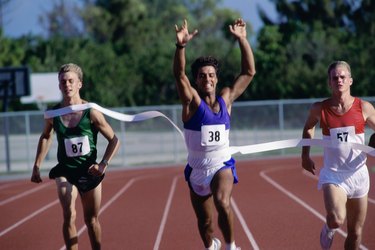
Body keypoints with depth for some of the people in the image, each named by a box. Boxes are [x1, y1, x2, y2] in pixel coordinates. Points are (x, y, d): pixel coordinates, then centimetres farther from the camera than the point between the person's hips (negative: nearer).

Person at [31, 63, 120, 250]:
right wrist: (37, 166, 11)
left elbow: (114, 140, -5)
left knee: (91, 220, 13)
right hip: (65, 171, 0)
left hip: (89, 172, 0)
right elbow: (46, 137, 16)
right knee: (69, 217, -18)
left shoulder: (91, 112, -13)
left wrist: (103, 164, -17)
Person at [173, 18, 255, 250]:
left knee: (223, 203, -30)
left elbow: (249, 72, 2)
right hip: (197, 169, 0)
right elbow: (179, 74, -24)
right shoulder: (192, 101, -7)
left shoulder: (226, 98, 1)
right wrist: (181, 46, -40)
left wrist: (242, 40, -7)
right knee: (204, 222, 14)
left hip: (222, 165, 0)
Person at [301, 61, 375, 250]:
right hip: (332, 174, -2)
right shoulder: (319, 109, -5)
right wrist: (305, 155, 12)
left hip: (358, 174, 2)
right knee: (336, 219, -28)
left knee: (355, 233, 8)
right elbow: (308, 128, 17)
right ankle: (329, 229, 9)